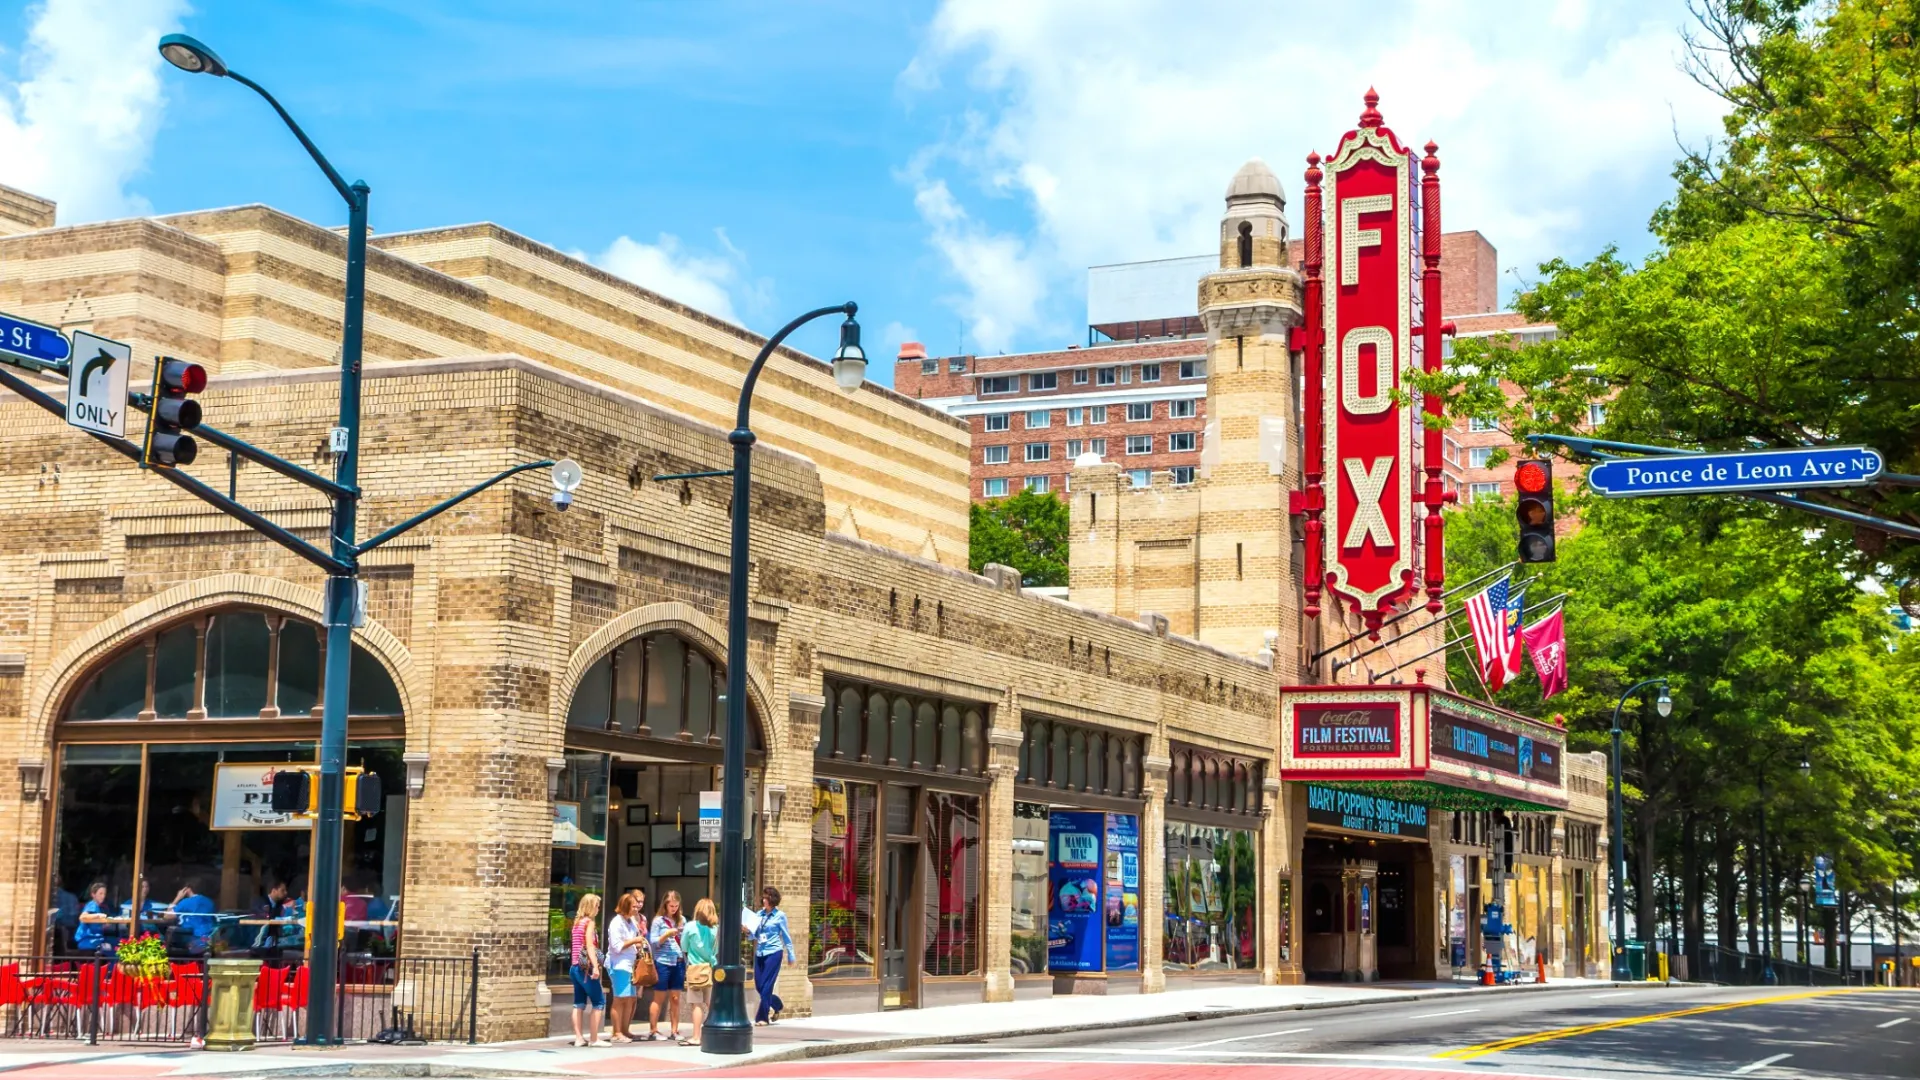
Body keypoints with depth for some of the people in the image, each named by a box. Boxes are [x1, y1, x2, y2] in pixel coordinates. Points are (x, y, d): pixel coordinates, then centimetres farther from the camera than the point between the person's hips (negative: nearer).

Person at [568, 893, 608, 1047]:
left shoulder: (577, 922, 14)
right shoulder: (590, 922, -8)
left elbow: (579, 945, 11)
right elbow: (589, 946, -18)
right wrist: (595, 966, -24)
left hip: (576, 966, 8)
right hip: (585, 967, -8)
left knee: (579, 1003, 8)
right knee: (598, 1002, -3)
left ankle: (579, 1038, 7)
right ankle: (594, 1039, -5)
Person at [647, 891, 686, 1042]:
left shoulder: (682, 920, 10)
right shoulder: (659, 921, -1)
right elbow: (653, 942, -5)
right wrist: (667, 934, -16)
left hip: (679, 962, 4)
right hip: (663, 962, -4)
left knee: (675, 998, 6)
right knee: (659, 998, 2)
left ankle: (674, 1031, 10)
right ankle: (653, 1030, 7)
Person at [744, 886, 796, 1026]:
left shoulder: (780, 916, -4)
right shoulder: (758, 914, 8)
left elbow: (786, 937, 2)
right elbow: (755, 935, 13)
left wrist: (791, 955, 6)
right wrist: (747, 930, -9)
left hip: (773, 953, -5)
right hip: (759, 953, 6)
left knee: (766, 986, -8)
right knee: (759, 986, 8)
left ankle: (762, 1017, 0)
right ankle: (777, 1005, 32)